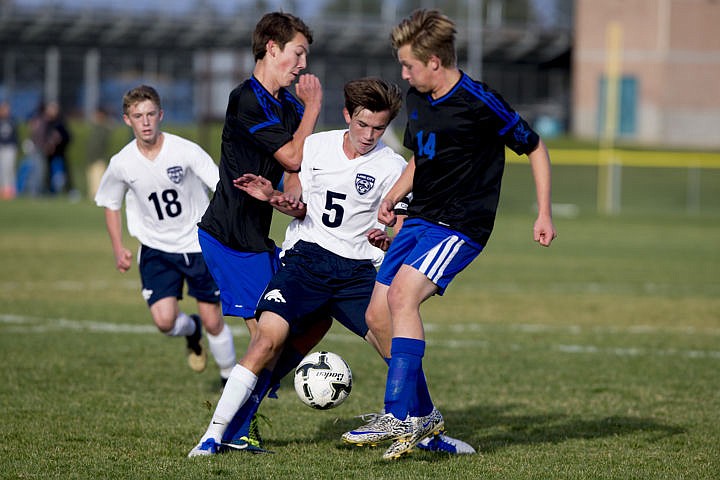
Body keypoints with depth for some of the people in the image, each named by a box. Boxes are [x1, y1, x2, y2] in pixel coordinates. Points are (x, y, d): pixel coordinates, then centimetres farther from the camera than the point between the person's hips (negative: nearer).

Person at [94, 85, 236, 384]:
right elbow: (110, 204, 10)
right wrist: (118, 250, 5)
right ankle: (190, 331, 22)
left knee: (212, 322, 0)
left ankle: (230, 378, 23)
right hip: (156, 249, 1)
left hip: (199, 244, -1)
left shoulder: (186, 151, -16)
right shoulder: (122, 164, -8)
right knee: (164, 320, -15)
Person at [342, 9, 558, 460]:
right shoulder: (417, 99, 7)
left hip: (461, 227, -8)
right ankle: (423, 414, 18)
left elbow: (535, 147, -5)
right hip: (419, 219, 8)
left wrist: (544, 214, -8)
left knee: (403, 293, -28)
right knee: (377, 316, 4)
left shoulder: (480, 104, -15)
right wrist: (393, 197, 7)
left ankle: (400, 418, -28)